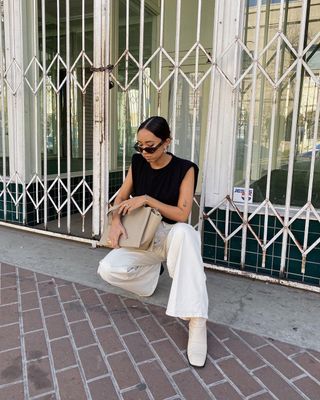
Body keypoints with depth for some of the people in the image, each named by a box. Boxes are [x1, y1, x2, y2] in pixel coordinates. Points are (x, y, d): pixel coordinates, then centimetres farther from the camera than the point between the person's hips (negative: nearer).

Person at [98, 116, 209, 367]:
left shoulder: (184, 169, -13)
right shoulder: (138, 163, 0)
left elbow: (182, 215, -17)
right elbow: (122, 197, 8)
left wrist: (147, 199, -23)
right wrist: (116, 221, -12)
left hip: (171, 235, -3)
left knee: (183, 232, -42)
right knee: (108, 270, -23)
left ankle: (196, 320, -39)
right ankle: (153, 269, 8)